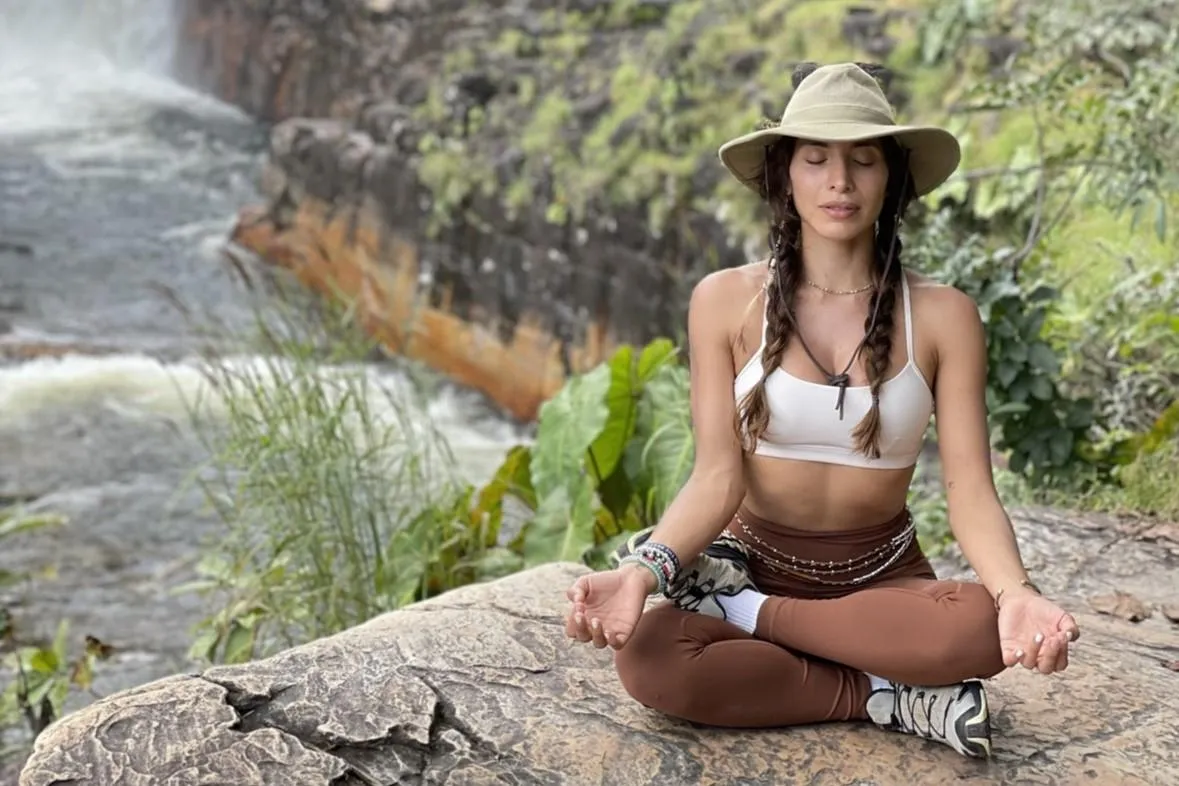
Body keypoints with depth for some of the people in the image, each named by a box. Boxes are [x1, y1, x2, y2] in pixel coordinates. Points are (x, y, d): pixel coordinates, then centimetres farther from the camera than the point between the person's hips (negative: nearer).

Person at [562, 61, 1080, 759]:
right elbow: (717, 478, -11)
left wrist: (1016, 592, -32)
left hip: (885, 579, 1)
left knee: (982, 629, -34)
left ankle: (738, 613, -16)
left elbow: (971, 489, -11)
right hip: (755, 560, 0)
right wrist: (644, 570, -31)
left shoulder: (942, 316, -5)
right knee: (647, 656, -33)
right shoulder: (725, 301, -6)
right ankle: (887, 697, -17)